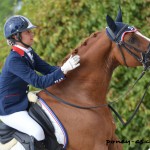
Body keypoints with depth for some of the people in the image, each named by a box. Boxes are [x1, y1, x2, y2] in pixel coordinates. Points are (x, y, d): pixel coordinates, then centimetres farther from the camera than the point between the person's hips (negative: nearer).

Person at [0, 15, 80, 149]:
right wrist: (63, 70, -38)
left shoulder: (29, 53, 2)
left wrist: (68, 66, -19)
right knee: (38, 132, -24)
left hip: (22, 102, 10)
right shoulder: (14, 60, -26)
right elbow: (39, 82, -31)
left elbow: (48, 69, -2)